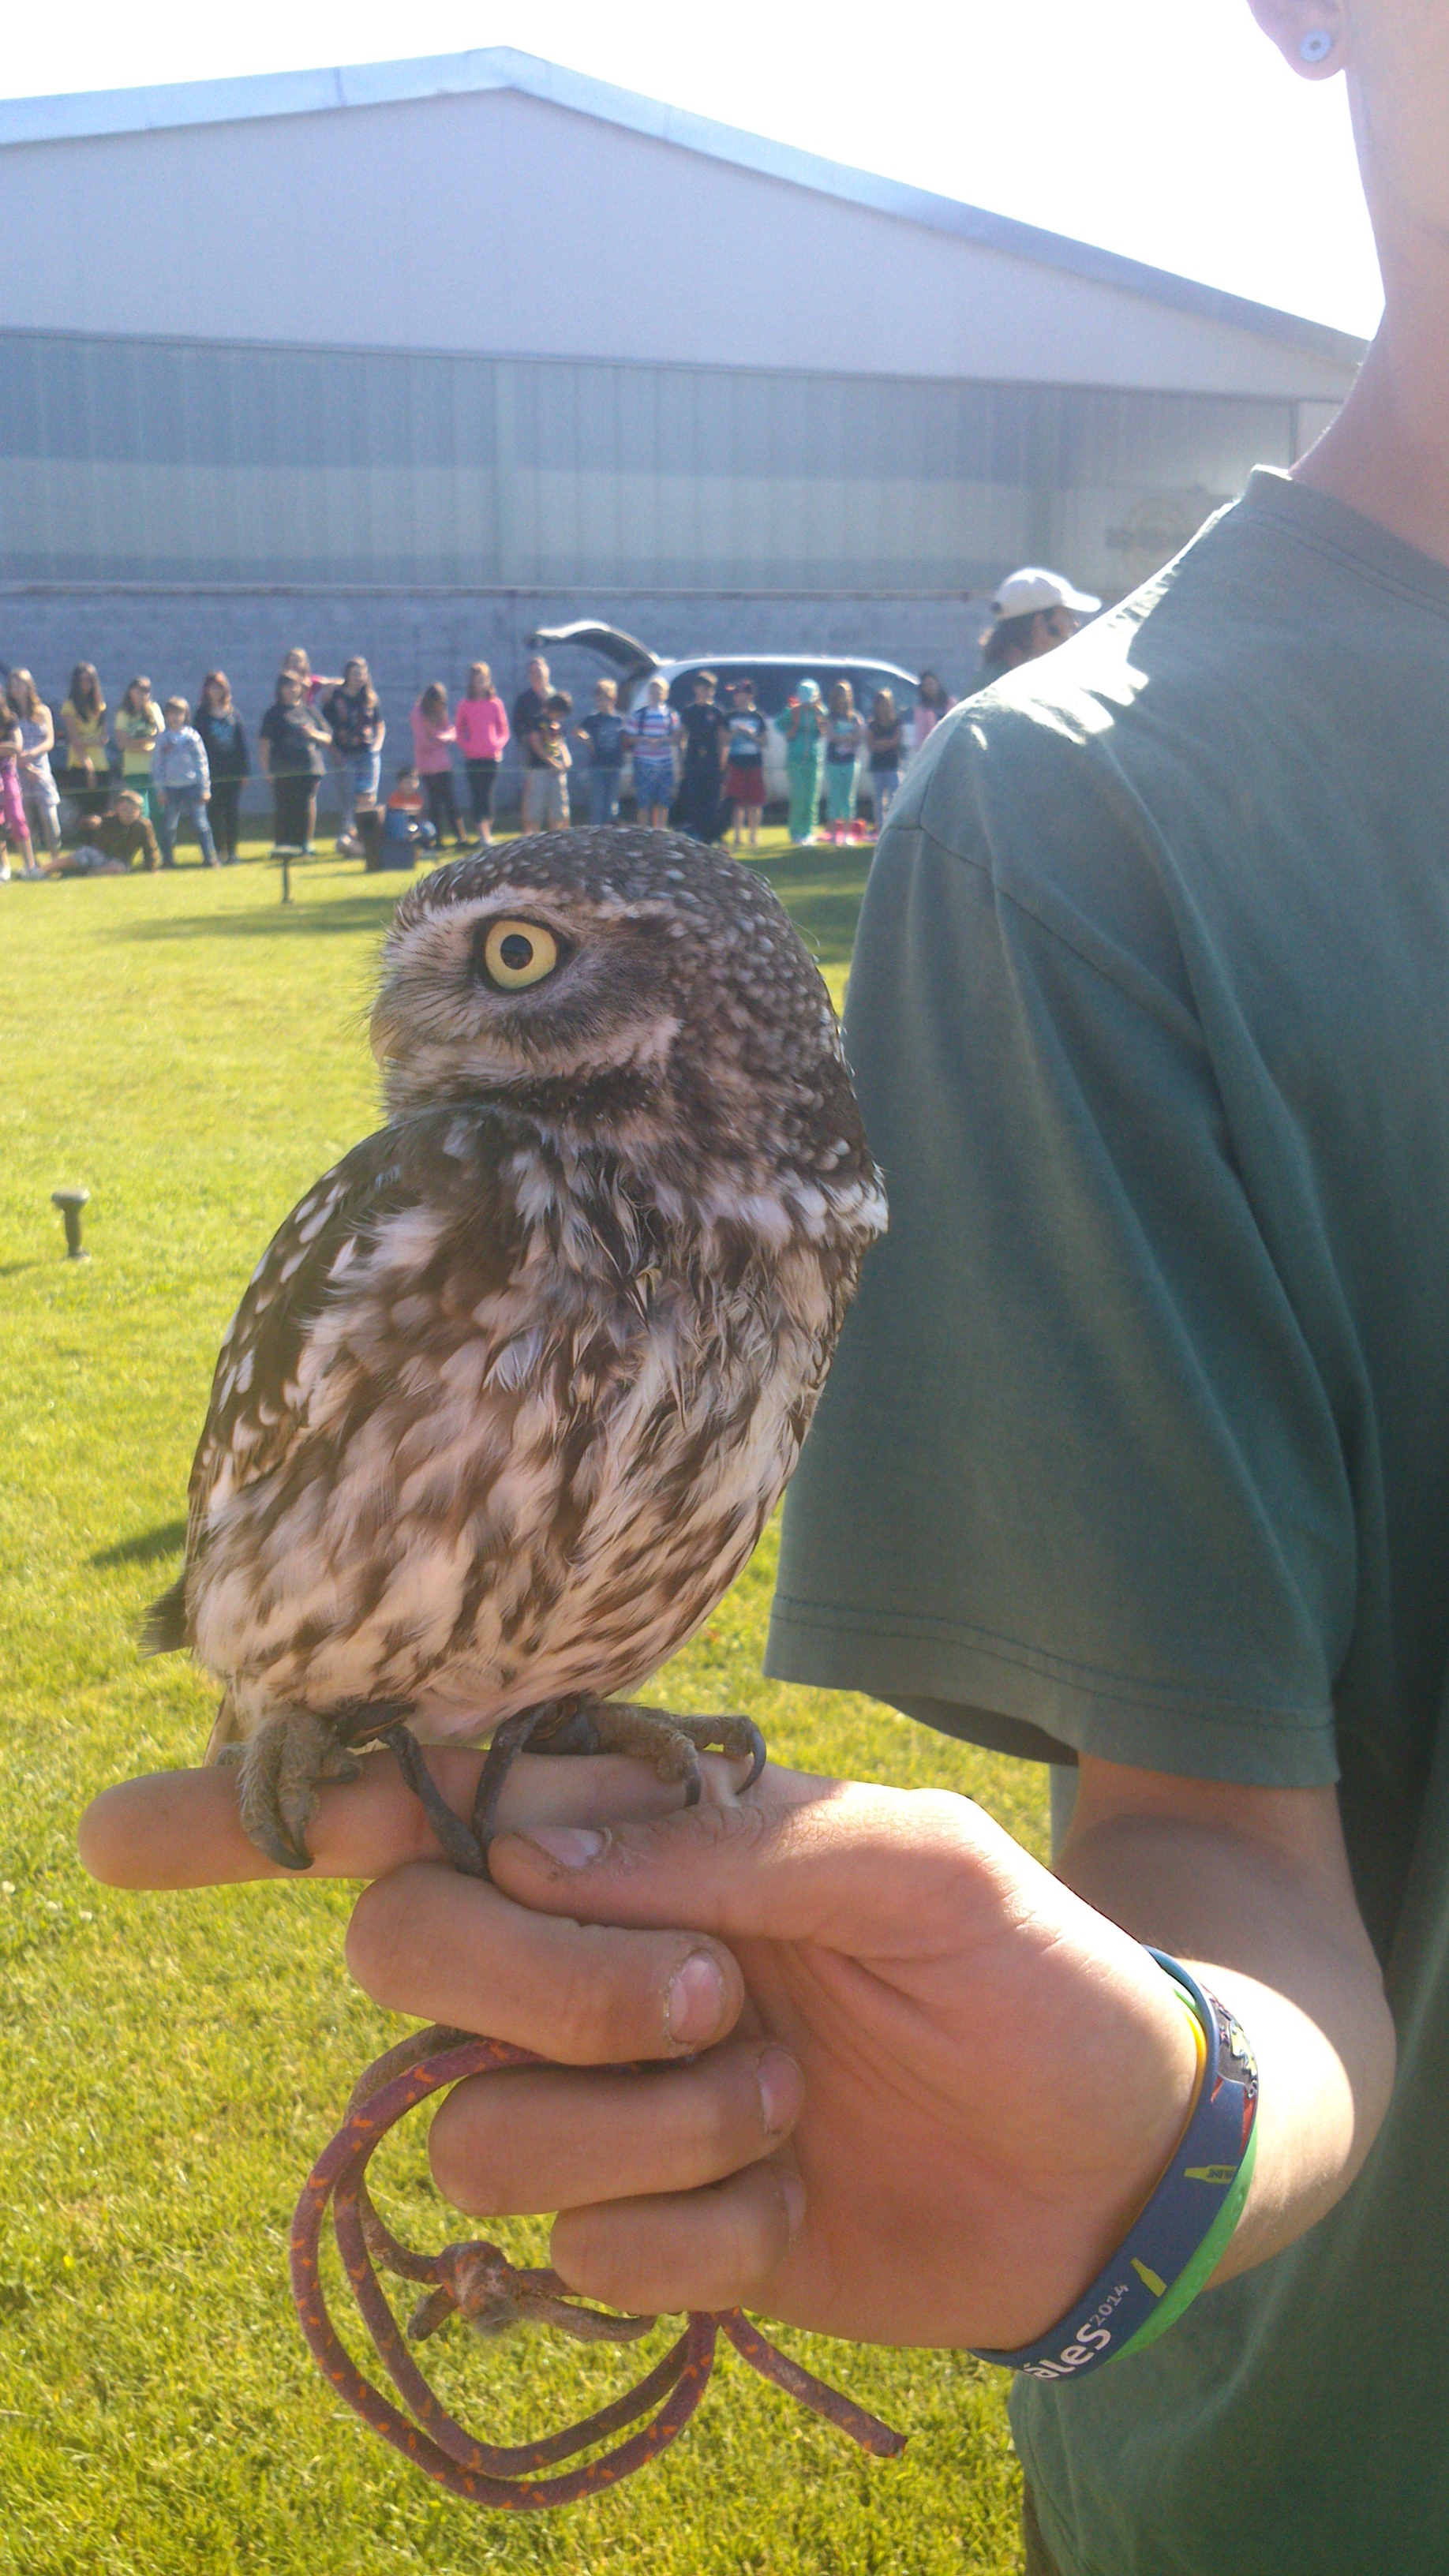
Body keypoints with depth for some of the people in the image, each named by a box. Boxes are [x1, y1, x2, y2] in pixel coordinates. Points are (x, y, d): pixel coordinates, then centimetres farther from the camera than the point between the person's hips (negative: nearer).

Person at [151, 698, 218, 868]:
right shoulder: (163, 739, 5)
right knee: (169, 825, 4)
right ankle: (168, 859, 15)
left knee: (200, 823, -5)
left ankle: (211, 858, -1)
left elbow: (201, 762, 5)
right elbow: (156, 764, 8)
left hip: (192, 785, -2)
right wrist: (159, 789, 2)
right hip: (171, 787, 2)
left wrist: (205, 788, 1)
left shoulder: (192, 736, 3)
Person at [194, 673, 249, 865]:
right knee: (215, 813, -1)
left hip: (233, 770, 1)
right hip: (213, 772, -1)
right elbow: (199, 743, 3)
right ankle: (219, 852, 4)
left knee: (233, 813, -1)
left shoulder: (233, 713, 9)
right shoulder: (202, 714, 6)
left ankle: (232, 851, 4)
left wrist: (245, 769, 2)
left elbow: (242, 742, 9)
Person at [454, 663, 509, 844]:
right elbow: (459, 732, 9)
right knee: (476, 796, -4)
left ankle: (487, 832, 7)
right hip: (472, 758, 0)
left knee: (488, 796, -2)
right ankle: (481, 832, -4)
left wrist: (498, 745, -7)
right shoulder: (465, 704, 6)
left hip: (492, 756, 0)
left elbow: (504, 731, 10)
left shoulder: (496, 703, 6)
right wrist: (466, 746, -7)